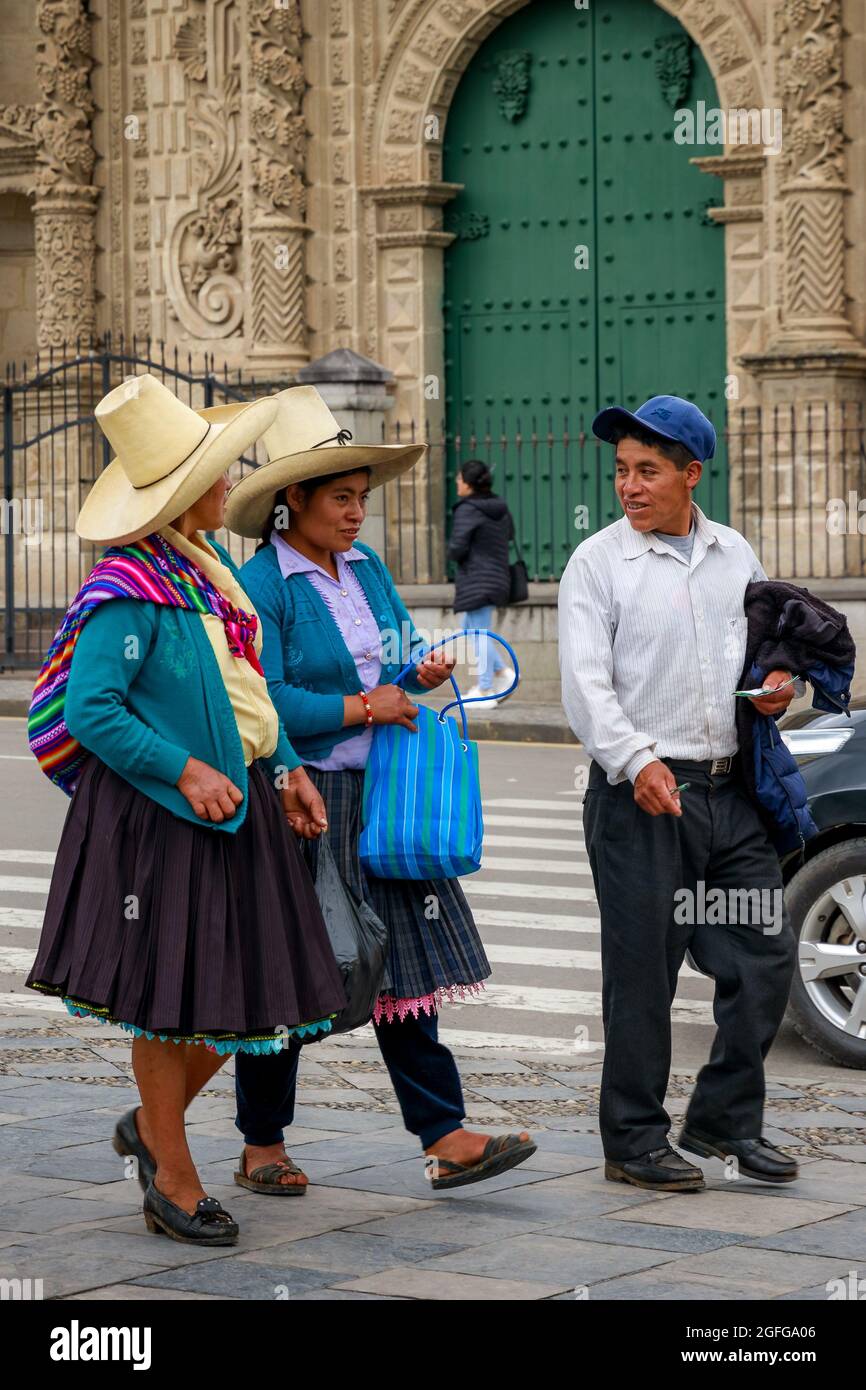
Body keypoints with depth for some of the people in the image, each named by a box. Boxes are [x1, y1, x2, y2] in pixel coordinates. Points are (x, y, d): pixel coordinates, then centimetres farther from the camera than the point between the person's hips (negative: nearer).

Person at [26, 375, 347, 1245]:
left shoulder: (211, 567, 10)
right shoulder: (131, 588, -17)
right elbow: (90, 709, -19)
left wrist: (285, 769, 9)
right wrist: (184, 770, -22)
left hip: (234, 806, 8)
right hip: (162, 816, -8)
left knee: (245, 993, 10)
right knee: (169, 1000, 1)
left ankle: (152, 1124, 31)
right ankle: (173, 1181, 14)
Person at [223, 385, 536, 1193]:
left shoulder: (366, 567, 11)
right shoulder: (261, 586, -12)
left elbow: (397, 658, 20)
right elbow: (261, 702, -20)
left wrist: (422, 675, -3)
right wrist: (360, 708, -16)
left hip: (381, 794, 6)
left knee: (402, 959, 2)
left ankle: (444, 1137, 2)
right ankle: (261, 1146, 18)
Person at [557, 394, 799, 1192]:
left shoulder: (736, 556, 13)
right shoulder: (598, 562, -2)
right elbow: (585, 682, -10)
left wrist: (778, 687, 1)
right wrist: (636, 761, -25)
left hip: (730, 790, 5)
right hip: (639, 795, -5)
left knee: (765, 953, 4)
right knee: (642, 972, -1)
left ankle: (725, 1120, 19)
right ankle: (634, 1143, 10)